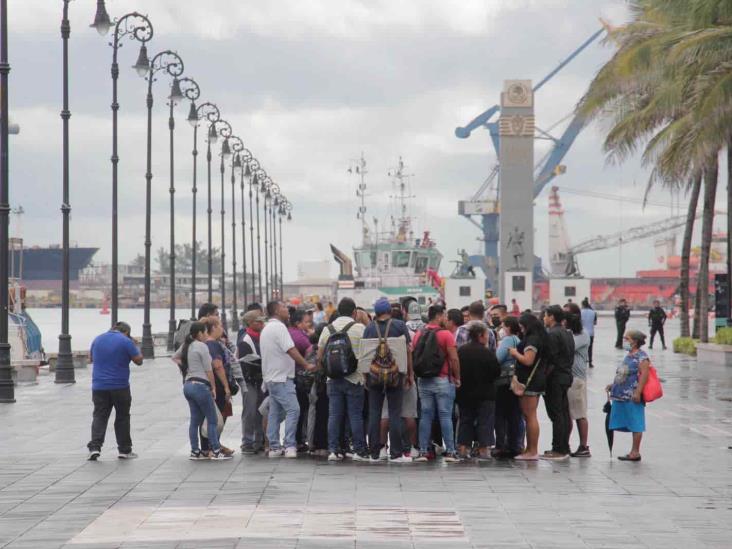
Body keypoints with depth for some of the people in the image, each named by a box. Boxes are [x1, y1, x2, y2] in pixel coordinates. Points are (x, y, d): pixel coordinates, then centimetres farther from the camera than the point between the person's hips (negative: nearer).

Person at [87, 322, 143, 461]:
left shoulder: (98, 339, 7)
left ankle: (94, 447, -12)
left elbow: (91, 358, 20)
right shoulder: (126, 341, -8)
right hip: (120, 387, -3)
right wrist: (136, 349, 13)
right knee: (122, 418, 9)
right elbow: (139, 360, -4)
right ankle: (124, 450, 14)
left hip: (99, 387, 3)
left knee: (99, 417, 4)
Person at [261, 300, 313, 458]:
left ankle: (274, 447, 10)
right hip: (281, 377, -10)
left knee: (275, 413, 10)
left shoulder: (266, 329, 19)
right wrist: (306, 365, -16)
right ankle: (289, 446, -18)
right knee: (293, 409, -13)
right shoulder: (279, 327, -13)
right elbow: (291, 350, -20)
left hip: (271, 377, 10)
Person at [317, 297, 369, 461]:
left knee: (334, 415, 6)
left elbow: (319, 357, 10)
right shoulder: (359, 328, -5)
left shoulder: (328, 329, 6)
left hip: (333, 379, 3)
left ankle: (333, 450, 4)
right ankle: (359, 450, 3)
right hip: (354, 378, -3)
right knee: (355, 415, 1)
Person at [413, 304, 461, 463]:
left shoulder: (419, 335, 7)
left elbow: (413, 357, 9)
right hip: (443, 380, -5)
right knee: (445, 416, -2)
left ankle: (423, 451, 5)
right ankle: (450, 451, -3)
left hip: (423, 381, 5)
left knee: (426, 416, 7)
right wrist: (457, 378, -4)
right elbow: (454, 359, -14)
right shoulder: (446, 335, -10)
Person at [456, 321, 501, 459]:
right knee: (484, 421, 3)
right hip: (484, 394, -5)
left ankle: (463, 448, 10)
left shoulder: (460, 351, 0)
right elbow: (496, 372, -12)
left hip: (464, 393, 5)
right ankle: (483, 449, 0)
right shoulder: (487, 353, -15)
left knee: (465, 420, 13)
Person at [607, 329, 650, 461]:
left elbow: (644, 374, -18)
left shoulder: (641, 357, -10)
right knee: (631, 425, 10)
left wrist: (638, 392, -24)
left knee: (635, 425, -3)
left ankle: (635, 452, 1)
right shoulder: (629, 356, 19)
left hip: (633, 397, -9)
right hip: (622, 396, 9)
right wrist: (613, 385, 20)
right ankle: (634, 452, 14)